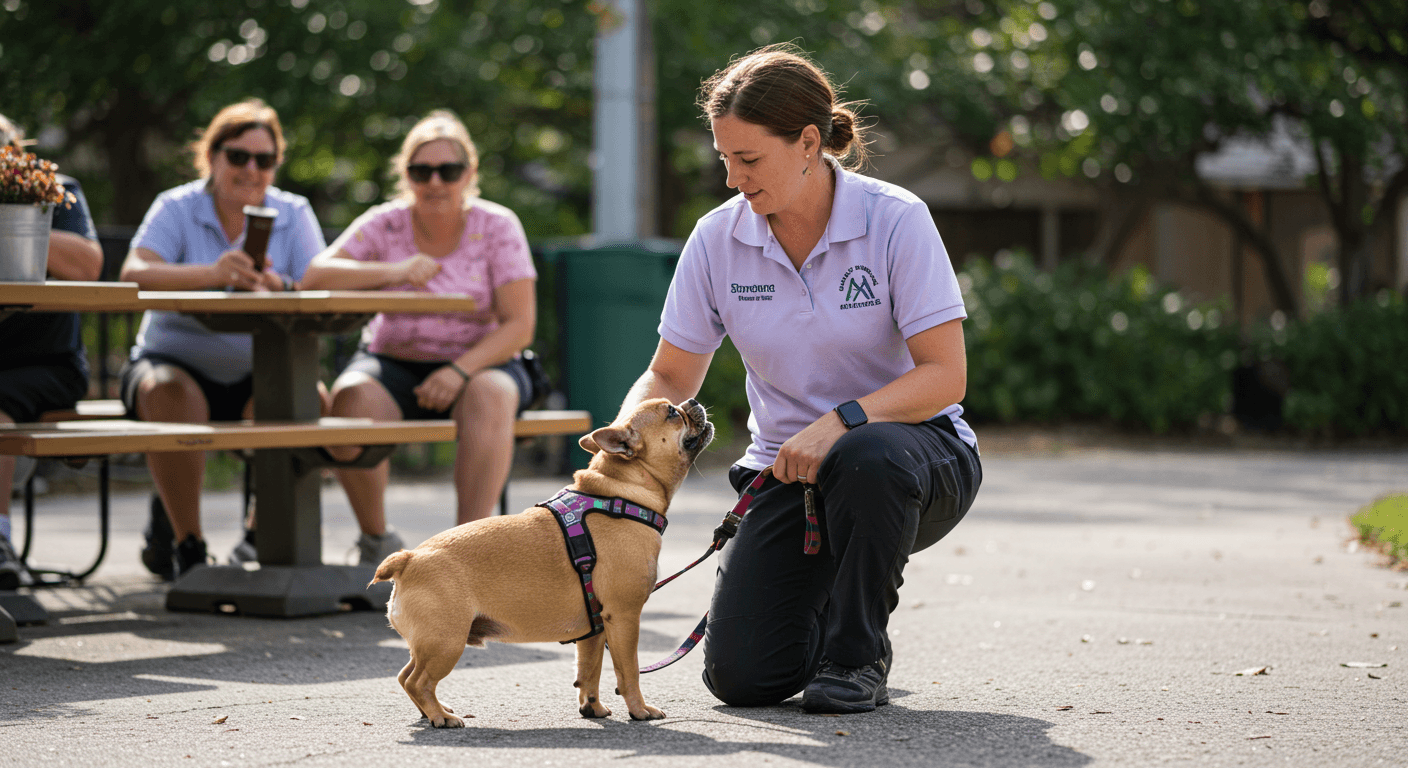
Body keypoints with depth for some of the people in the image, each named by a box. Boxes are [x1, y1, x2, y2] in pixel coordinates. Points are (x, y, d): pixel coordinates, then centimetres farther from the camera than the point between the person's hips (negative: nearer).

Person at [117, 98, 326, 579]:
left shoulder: (294, 215, 3)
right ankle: (186, 543, -20)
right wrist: (211, 275, -41)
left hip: (256, 375, 2)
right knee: (172, 396, -35)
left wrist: (281, 290, -36)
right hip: (174, 362, -2)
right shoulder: (176, 208, -4)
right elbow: (133, 275, -23)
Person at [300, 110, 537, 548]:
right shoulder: (384, 224, -2)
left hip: (479, 362, -1)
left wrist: (460, 371, -26)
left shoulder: (497, 227, -5)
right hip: (394, 364, 1)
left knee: (489, 396, -36)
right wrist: (393, 271, -28)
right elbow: (314, 279, -15)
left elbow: (519, 325, -10)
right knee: (352, 400, -31)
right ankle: (376, 540, -14)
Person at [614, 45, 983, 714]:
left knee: (865, 458, -41)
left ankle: (857, 657, -15)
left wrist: (842, 421, -34)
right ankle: (829, 617, 24)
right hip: (788, 471, 3)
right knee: (740, 676, -13)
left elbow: (945, 376, -20)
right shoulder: (718, 238, -5)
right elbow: (671, 377, 4)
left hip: (913, 446, -3)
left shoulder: (895, 219, -16)